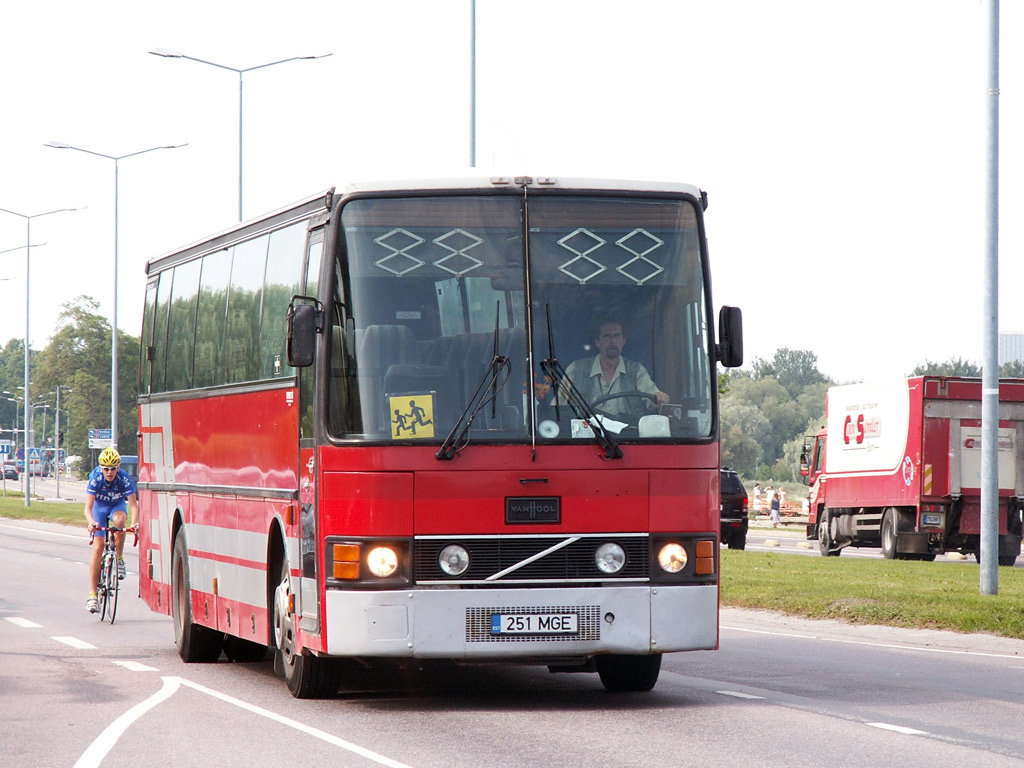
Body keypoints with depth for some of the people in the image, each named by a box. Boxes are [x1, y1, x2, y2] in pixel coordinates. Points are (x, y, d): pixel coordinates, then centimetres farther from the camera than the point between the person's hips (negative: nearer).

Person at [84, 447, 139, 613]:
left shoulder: (124, 478, -29)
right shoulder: (95, 478, -29)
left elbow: (134, 504, -30)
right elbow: (88, 507, -33)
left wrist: (134, 523, -48)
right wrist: (91, 523, -53)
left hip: (117, 505, 0)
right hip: (100, 506, 0)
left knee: (119, 520, -37)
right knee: (98, 548, -11)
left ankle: (119, 560, -14)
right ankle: (92, 595, -9)